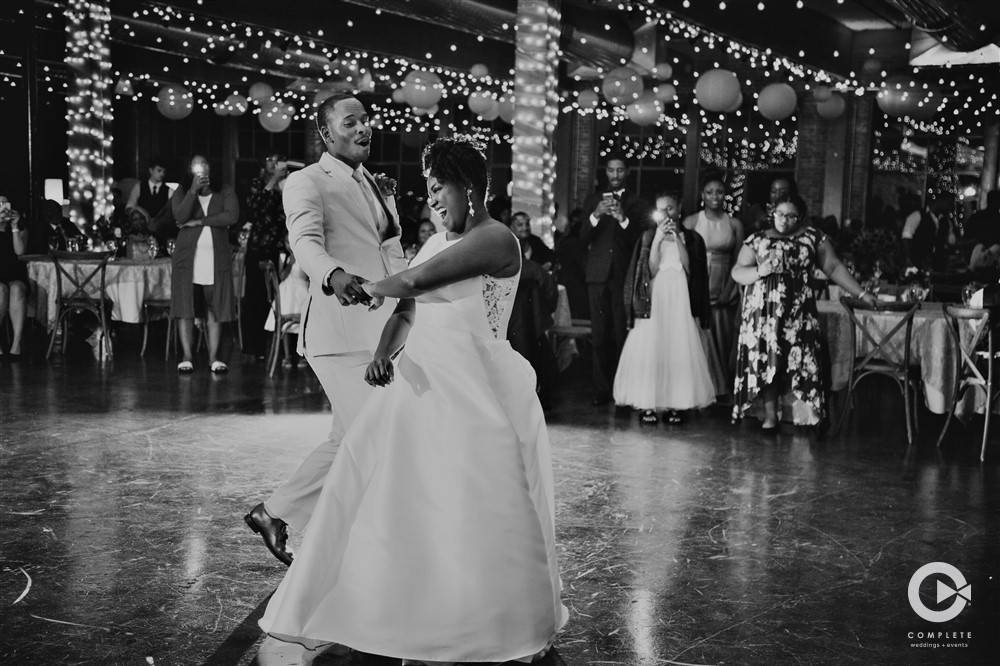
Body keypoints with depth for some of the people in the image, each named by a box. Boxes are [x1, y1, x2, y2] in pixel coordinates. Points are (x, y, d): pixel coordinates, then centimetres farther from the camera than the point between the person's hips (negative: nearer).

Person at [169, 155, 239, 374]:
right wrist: (194, 189, -12)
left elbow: (232, 216, -9)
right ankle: (187, 357, 4)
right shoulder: (182, 192, 11)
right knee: (185, 308, -3)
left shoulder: (225, 192, 10)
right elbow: (180, 216, -9)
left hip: (217, 260, 0)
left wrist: (199, 221, -9)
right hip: (188, 258, 0)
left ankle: (213, 358, 6)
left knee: (215, 309, 1)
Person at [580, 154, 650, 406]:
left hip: (624, 275, -2)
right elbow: (583, 237, 5)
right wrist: (596, 215, -12)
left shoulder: (636, 204, 9)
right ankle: (601, 389, 3)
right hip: (598, 275, 2)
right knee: (599, 335, -1)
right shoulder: (593, 200, 15)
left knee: (621, 334, -6)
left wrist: (623, 219, -17)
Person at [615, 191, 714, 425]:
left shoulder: (691, 238, 10)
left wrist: (677, 238, -8)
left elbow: (689, 269, -4)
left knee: (679, 350, -5)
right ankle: (648, 404, -3)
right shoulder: (649, 236, 7)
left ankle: (674, 405, -1)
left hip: (680, 299, 1)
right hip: (654, 298, 0)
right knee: (649, 350, -6)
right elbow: (650, 271, -1)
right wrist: (657, 240, -9)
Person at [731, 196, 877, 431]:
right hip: (763, 311, 1)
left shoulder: (813, 237, 7)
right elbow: (737, 272, 4)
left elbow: (834, 267, 4)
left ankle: (802, 418, -4)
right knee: (766, 360, 0)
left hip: (798, 312, 0)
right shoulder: (757, 240, 7)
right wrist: (759, 271, -15)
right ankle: (770, 416, 8)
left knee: (798, 360, -7)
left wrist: (861, 294, -2)